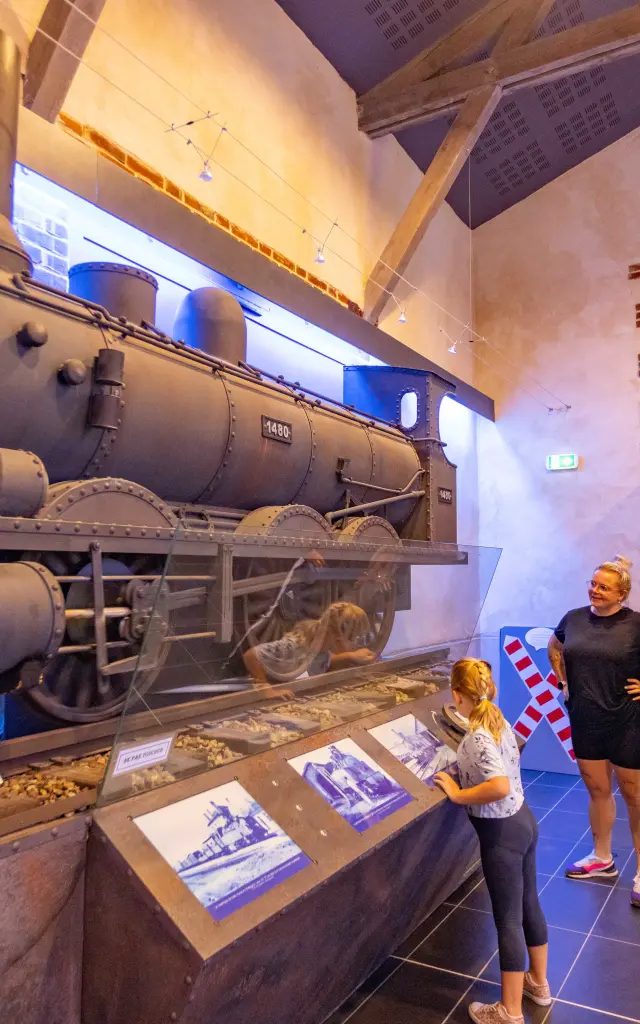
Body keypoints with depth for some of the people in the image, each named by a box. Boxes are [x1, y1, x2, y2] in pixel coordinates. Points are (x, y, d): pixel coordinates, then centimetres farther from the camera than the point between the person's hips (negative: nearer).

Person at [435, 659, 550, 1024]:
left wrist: (459, 794, -24)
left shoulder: (477, 738, -26)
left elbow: (501, 786, -37)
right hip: (522, 819, 9)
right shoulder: (499, 721, 0)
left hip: (501, 832, -9)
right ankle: (538, 984, 41)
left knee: (507, 920, 5)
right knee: (529, 905, 23)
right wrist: (465, 772, 19)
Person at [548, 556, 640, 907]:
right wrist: (564, 681, 10)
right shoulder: (573, 619, 0)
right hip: (585, 720, 4)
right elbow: (554, 648, 19)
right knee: (597, 790, 17)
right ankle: (602, 859, 34)